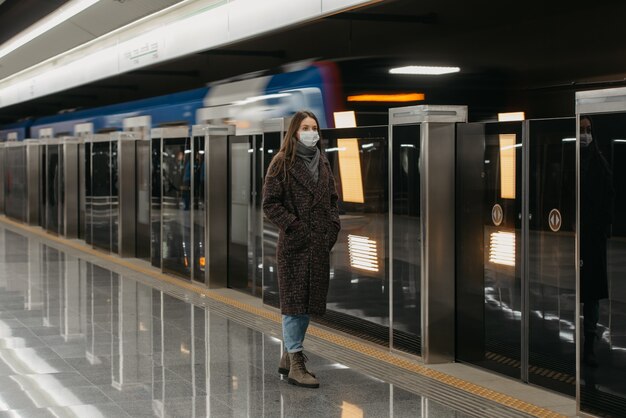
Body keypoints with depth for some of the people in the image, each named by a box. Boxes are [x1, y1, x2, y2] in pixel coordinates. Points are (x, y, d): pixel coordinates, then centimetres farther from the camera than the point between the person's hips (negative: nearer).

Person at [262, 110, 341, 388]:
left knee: (310, 302, 11)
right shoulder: (282, 163, -5)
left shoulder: (322, 163, 14)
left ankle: (288, 357, 24)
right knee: (294, 302, -6)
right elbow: (270, 203, -8)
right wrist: (295, 227, -15)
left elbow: (332, 199, 20)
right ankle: (296, 365, -4)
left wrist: (333, 226, 5)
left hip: (320, 245, 7)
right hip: (294, 245, -7)